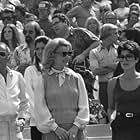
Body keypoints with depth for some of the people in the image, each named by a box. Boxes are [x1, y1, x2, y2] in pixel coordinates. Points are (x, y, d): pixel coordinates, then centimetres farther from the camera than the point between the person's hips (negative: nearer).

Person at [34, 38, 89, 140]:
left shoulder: (76, 78, 9)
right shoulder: (43, 80, 3)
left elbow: (83, 106, 7)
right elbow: (40, 108, -1)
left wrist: (76, 127, -6)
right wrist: (55, 128, -9)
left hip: (75, 131, 2)